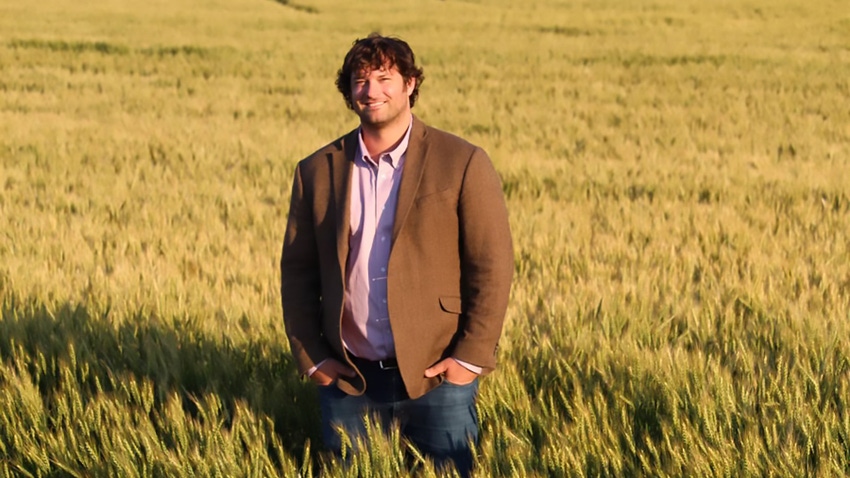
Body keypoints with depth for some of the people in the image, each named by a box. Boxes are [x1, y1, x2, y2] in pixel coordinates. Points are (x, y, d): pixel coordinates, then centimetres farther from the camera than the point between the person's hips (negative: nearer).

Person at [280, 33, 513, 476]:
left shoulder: (462, 163, -4)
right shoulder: (317, 171, 6)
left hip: (437, 378, -3)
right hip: (346, 379, 3)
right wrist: (310, 357, 2)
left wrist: (472, 357, -9)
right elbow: (297, 270, 9)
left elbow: (492, 266, -5)